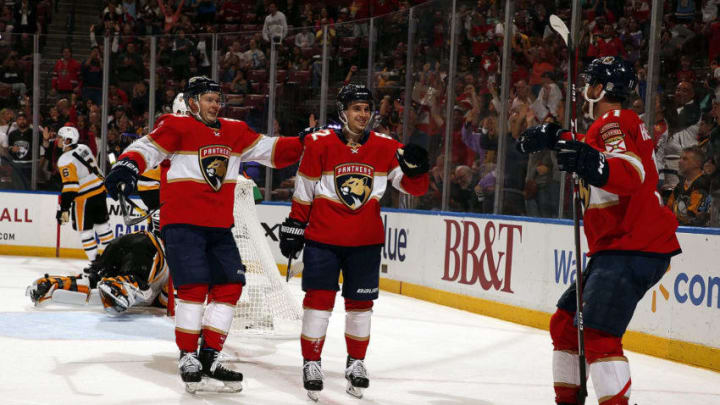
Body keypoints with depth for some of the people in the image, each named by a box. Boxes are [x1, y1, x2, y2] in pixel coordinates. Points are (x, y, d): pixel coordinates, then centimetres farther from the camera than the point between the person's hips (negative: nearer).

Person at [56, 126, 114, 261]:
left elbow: (69, 187, -24)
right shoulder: (83, 148, 4)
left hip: (84, 199, -8)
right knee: (102, 225, 18)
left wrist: (64, 209, -23)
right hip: (100, 191, 8)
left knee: (85, 231, 3)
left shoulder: (65, 161, -18)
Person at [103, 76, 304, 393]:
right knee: (194, 286, -13)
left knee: (229, 285, 2)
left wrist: (305, 144, 4)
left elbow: (268, 150, 15)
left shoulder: (234, 132, 14)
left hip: (219, 226, 7)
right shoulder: (176, 128, -5)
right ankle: (188, 358, -2)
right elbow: (147, 148, -15)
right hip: (181, 222, -7)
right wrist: (127, 166, -34)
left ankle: (210, 357, 10)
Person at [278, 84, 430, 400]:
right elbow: (304, 191, 1)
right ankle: (311, 362, 9)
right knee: (319, 299, -4)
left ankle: (356, 362, 26)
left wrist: (415, 167, -20)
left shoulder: (385, 147, -1)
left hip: (365, 241, 2)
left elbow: (414, 187, 0)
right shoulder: (320, 144, -7)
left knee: (360, 303, 10)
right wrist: (294, 226, 2)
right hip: (323, 237, -2)